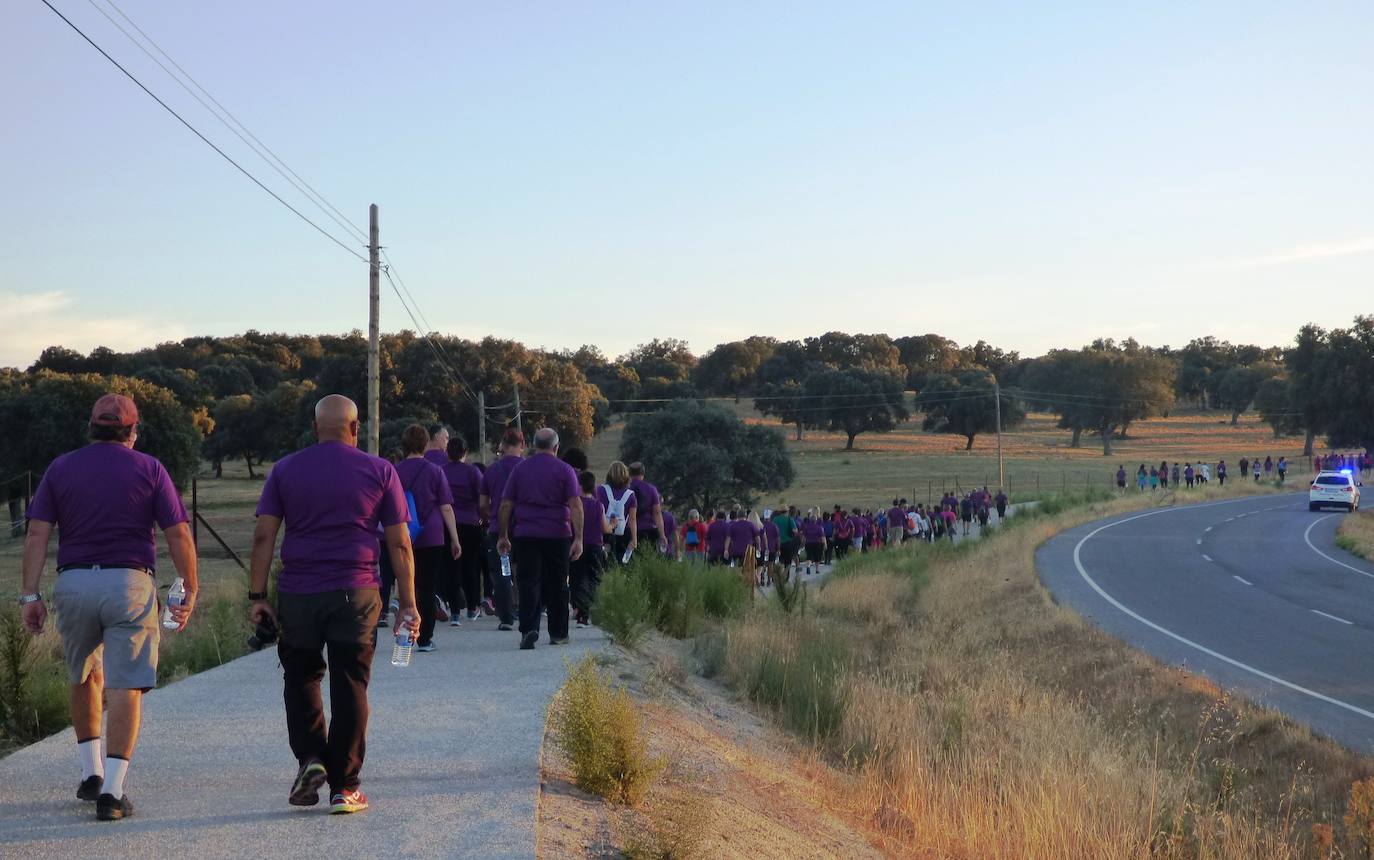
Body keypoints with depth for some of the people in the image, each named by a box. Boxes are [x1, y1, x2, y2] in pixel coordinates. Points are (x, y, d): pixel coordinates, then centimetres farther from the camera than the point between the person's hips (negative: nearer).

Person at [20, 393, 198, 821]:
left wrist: (30, 594, -1)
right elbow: (178, 534, -3)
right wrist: (190, 590, 4)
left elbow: (37, 533, 0)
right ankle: (112, 790, -11)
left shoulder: (61, 468, 8)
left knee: (85, 678, 22)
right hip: (130, 585, -2)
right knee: (126, 687, -3)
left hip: (74, 583, 3)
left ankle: (91, 772, 25)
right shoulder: (148, 469, 3)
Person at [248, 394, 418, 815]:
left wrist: (257, 596, 3)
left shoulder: (285, 470, 7)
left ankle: (310, 758, 1)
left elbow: (263, 536, 0)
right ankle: (345, 787, 5)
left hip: (298, 594, 1)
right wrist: (407, 604, 5)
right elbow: (399, 543, 2)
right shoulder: (379, 471, 5)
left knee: (301, 679, 18)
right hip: (356, 593, -1)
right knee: (350, 687, 4)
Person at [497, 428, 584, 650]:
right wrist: (578, 538, -9)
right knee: (557, 585, 10)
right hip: (558, 536, -1)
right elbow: (575, 505, -8)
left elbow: (505, 505, 6)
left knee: (528, 584, -2)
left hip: (525, 536, 1)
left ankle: (529, 629, -19)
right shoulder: (564, 470, 0)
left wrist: (503, 536, 13)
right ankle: (558, 633, 17)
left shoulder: (520, 469, 6)